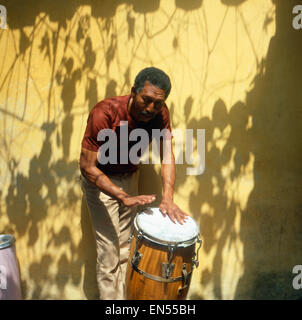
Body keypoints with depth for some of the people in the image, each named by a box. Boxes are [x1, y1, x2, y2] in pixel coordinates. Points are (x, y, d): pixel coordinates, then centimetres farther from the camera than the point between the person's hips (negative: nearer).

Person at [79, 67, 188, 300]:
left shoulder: (160, 114, -17)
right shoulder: (105, 114, -32)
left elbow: (167, 155, -15)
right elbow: (87, 166, -29)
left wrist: (168, 199, -29)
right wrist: (124, 197, -36)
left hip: (130, 178, 5)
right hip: (100, 180, -5)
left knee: (126, 246, 9)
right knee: (109, 248, -6)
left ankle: (123, 296, 22)